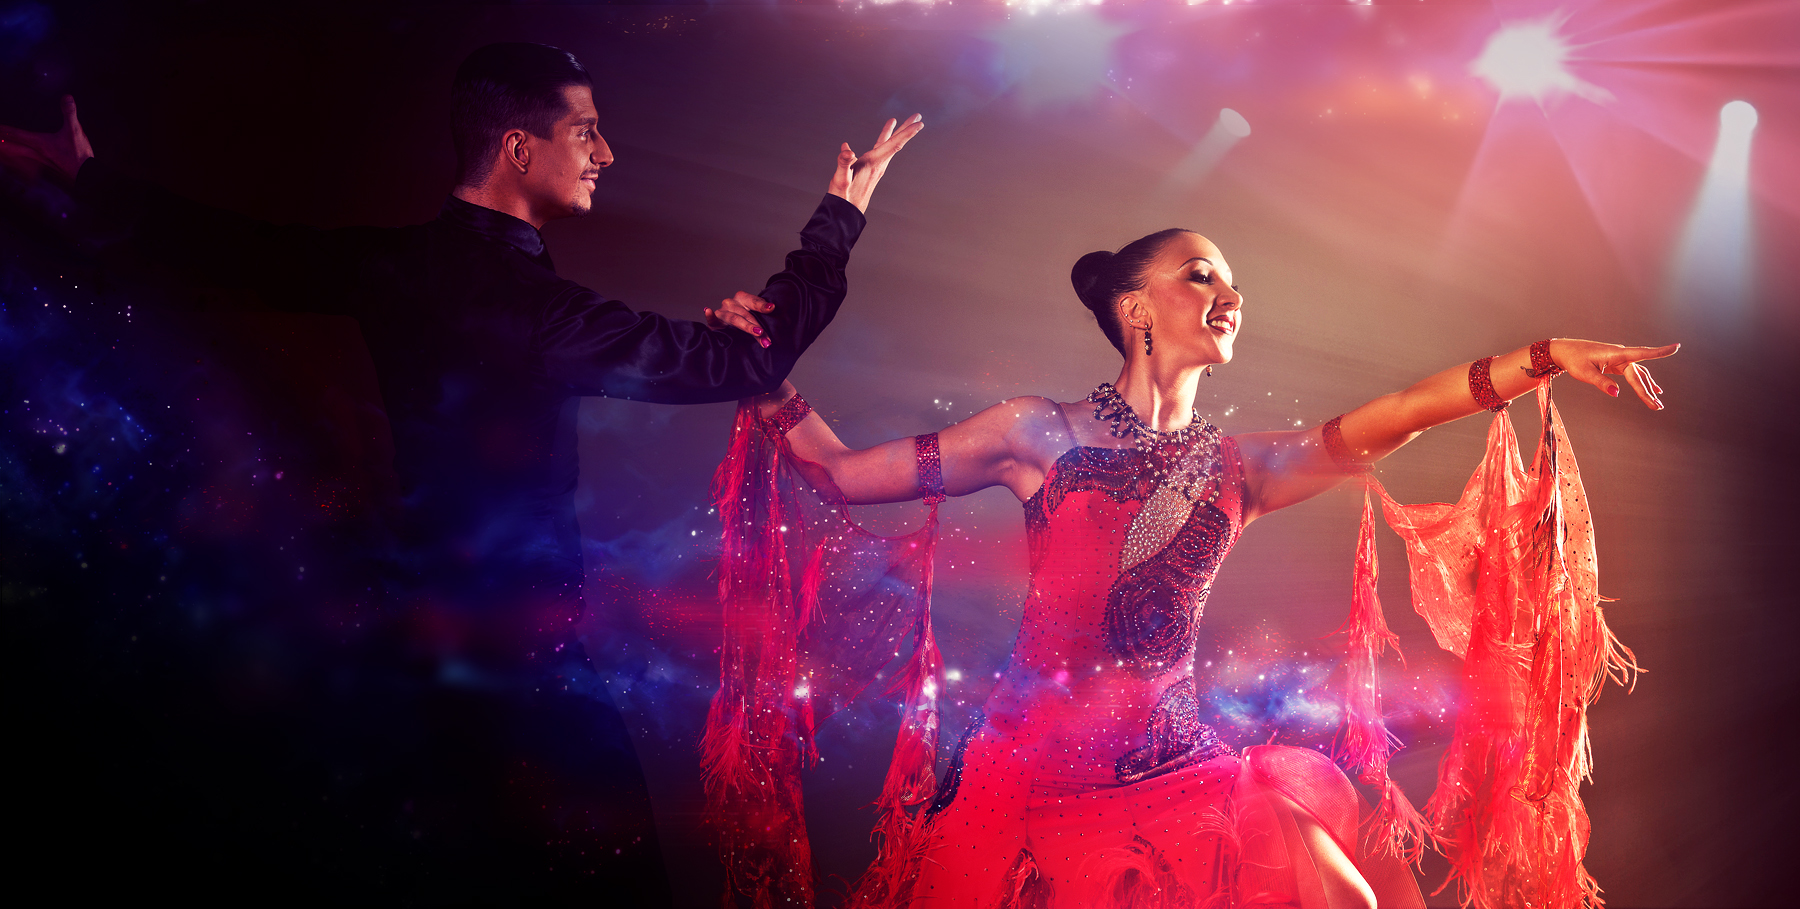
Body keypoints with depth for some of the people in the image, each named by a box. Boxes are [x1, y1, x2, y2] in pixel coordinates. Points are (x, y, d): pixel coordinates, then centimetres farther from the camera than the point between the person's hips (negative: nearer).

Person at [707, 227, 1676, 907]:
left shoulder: (1241, 465, 7)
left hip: (1169, 765, 2)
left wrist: (1546, 355, -22)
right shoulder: (1040, 434, 3)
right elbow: (842, 473, 5)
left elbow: (1382, 421, -10)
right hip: (1029, 770, -2)